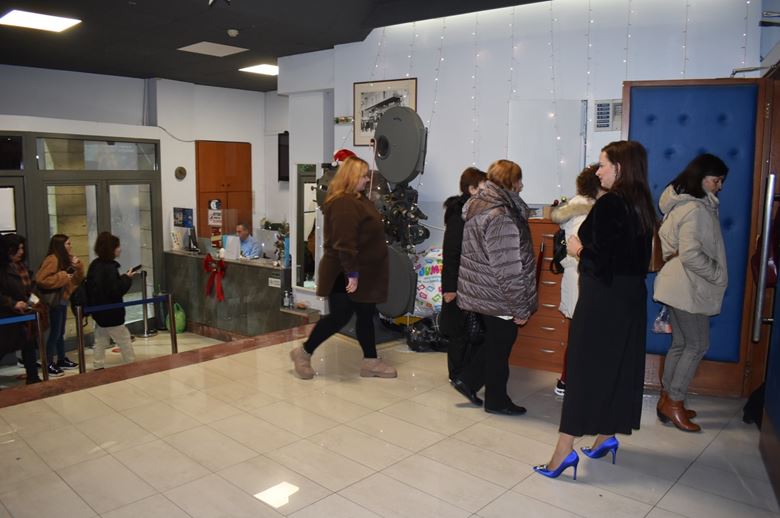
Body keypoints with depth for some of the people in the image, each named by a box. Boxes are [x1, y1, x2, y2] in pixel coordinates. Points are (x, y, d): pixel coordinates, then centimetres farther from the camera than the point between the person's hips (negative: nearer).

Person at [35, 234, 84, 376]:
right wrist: (62, 276, -21)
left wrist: (78, 267, -3)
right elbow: (41, 279, -26)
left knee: (60, 332, 16)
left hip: (63, 300, 9)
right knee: (55, 333, -4)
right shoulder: (52, 260, -16)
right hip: (54, 301, -9)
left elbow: (77, 280, 14)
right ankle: (49, 364, 3)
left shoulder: (66, 259, 11)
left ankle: (62, 360, 26)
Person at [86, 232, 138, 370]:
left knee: (100, 342, 14)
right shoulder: (110, 268, -23)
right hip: (111, 314, -9)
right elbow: (116, 291, -25)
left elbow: (90, 286, 13)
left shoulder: (95, 264, 5)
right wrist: (127, 278, -14)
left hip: (99, 311, 9)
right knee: (125, 341, 4)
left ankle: (98, 367, 20)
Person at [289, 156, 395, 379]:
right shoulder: (343, 203, -21)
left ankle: (370, 362, 21)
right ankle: (303, 353, 14)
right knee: (340, 316, -3)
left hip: (363, 272, 10)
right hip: (345, 274, -10)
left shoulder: (357, 199, 13)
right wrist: (351, 273, -28)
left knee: (366, 315, 12)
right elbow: (344, 243, -27)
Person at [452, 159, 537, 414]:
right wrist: (520, 307, -16)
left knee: (494, 341, 24)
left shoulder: (478, 206, 6)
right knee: (500, 345, 8)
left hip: (482, 293, 9)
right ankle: (496, 400, 25)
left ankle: (467, 379, 28)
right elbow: (508, 270, -25)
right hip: (498, 297, -9)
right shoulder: (501, 219, -25)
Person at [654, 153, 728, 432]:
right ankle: (674, 403, 7)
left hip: (682, 287, 10)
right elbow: (691, 255, -25)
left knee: (681, 344, 14)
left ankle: (667, 400, 22)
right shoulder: (695, 209, -19)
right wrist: (719, 274, -13)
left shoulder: (684, 204, 13)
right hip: (688, 289, -10)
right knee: (697, 345, -1)